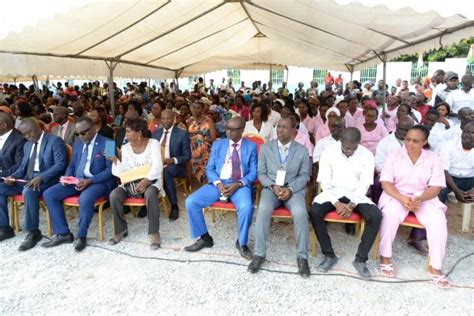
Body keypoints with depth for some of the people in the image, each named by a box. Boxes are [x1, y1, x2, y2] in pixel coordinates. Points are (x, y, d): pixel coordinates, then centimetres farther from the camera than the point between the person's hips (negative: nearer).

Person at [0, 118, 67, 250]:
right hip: (27, 178, 8)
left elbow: (60, 164, -16)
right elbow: (23, 166, 21)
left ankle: (33, 232, -22)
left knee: (28, 192, -36)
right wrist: (14, 176, -1)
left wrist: (40, 177, -27)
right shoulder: (27, 145, 20)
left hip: (46, 179, -8)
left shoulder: (55, 141, -6)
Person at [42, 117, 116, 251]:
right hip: (77, 180, 7)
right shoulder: (77, 143, 13)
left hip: (98, 182, -7)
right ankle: (63, 233, 0)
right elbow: (72, 165, 20)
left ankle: (81, 236, -13)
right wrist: (67, 177, -3)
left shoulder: (107, 144, -9)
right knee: (48, 194, -8)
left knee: (85, 199, -37)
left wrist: (90, 181, -23)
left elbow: (110, 170, -13)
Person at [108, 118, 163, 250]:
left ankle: (154, 232, -26)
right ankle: (121, 229, -3)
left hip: (151, 180, -4)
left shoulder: (153, 143, -7)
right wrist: (115, 160, -16)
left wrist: (145, 181, -29)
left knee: (150, 194, -38)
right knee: (114, 195, -23)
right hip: (132, 182, 4)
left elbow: (157, 167, -17)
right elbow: (124, 172, 0)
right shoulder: (125, 148, 4)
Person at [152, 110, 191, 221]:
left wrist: (173, 160, -20)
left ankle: (174, 206, -22)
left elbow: (187, 156, -3)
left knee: (166, 172, -39)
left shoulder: (182, 134, -2)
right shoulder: (156, 133, 12)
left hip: (175, 166, -4)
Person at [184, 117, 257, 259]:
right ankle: (204, 237, 4)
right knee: (190, 202, -16)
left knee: (246, 207, -34)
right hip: (218, 183, 3)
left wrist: (238, 184, -16)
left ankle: (242, 243, -6)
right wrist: (218, 183, -12)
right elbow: (209, 169, 9)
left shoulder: (251, 147, 7)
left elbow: (253, 172, 1)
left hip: (241, 185, -2)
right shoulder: (218, 144, 13)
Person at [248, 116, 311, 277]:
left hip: (294, 189, 0)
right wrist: (273, 186, -14)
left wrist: (290, 189, -14)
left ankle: (302, 256, -12)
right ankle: (259, 254, -16)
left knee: (300, 213, -30)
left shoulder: (302, 150, 5)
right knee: (263, 210, -31)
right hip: (271, 188, 1)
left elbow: (304, 175, 4)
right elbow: (261, 173, 5)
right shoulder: (266, 147, 5)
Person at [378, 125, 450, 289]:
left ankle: (435, 267, -13)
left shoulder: (434, 159, 2)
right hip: (396, 195, -1)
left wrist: (420, 199, -25)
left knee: (438, 221, -27)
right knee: (390, 216, -33)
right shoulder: (394, 156, -1)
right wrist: (402, 199, -24)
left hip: (424, 198, 2)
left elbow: (436, 187, -4)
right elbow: (386, 183, -7)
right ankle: (385, 257, -14)